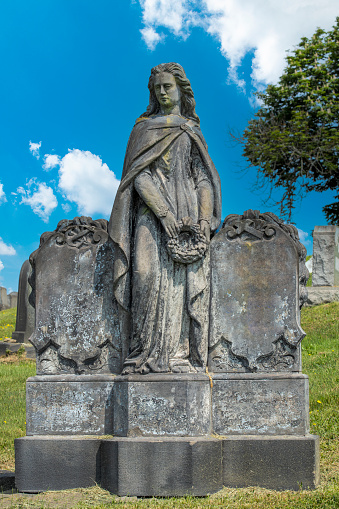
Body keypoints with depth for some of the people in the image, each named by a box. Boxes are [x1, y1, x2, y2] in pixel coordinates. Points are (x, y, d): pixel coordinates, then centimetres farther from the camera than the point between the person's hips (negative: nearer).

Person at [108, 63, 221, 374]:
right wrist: (164, 212, -16)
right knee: (150, 274, -18)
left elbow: (204, 178, 12)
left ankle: (181, 356, -10)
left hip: (188, 213, 2)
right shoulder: (144, 128, 12)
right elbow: (139, 174, -1)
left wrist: (205, 218, -6)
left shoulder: (192, 131, 19)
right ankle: (148, 357, -18)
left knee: (188, 280, -9)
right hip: (153, 212, -2)